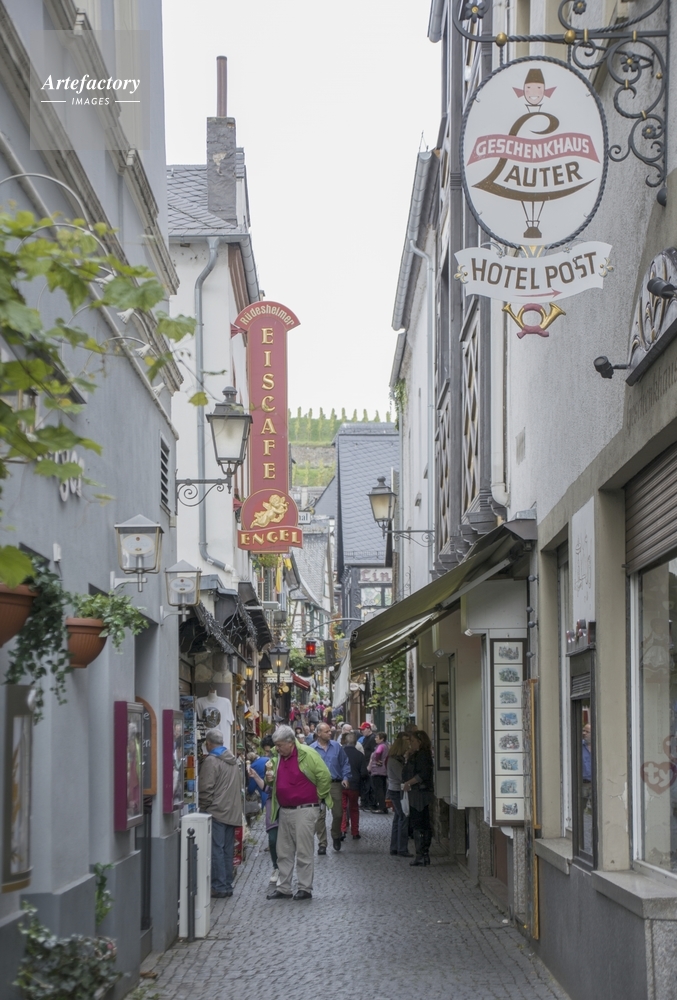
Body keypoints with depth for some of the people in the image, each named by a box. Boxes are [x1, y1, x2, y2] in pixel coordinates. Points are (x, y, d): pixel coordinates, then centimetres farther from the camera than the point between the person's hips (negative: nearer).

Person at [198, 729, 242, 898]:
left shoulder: (210, 761, -12)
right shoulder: (233, 760, 14)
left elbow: (205, 789, -15)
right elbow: (239, 786, 20)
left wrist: (203, 807, -3)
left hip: (216, 812, -8)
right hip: (232, 812, 8)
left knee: (216, 850, -5)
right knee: (228, 850, 11)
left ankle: (219, 887, -6)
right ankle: (227, 885, 14)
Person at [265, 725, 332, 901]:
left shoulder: (307, 754, -13)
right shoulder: (278, 758, 11)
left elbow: (325, 776, -14)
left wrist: (318, 796, -7)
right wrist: (270, 779, 3)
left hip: (304, 811, -8)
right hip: (284, 811, 8)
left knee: (304, 852, -1)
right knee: (283, 853, 11)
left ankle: (305, 888, 5)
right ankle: (283, 888, 18)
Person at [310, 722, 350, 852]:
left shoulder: (336, 746, 3)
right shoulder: (311, 749, -3)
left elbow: (345, 763, 9)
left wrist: (345, 778, -2)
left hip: (335, 784, 2)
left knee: (338, 813, 8)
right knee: (320, 816, 0)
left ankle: (336, 837, 33)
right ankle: (322, 844, 7)